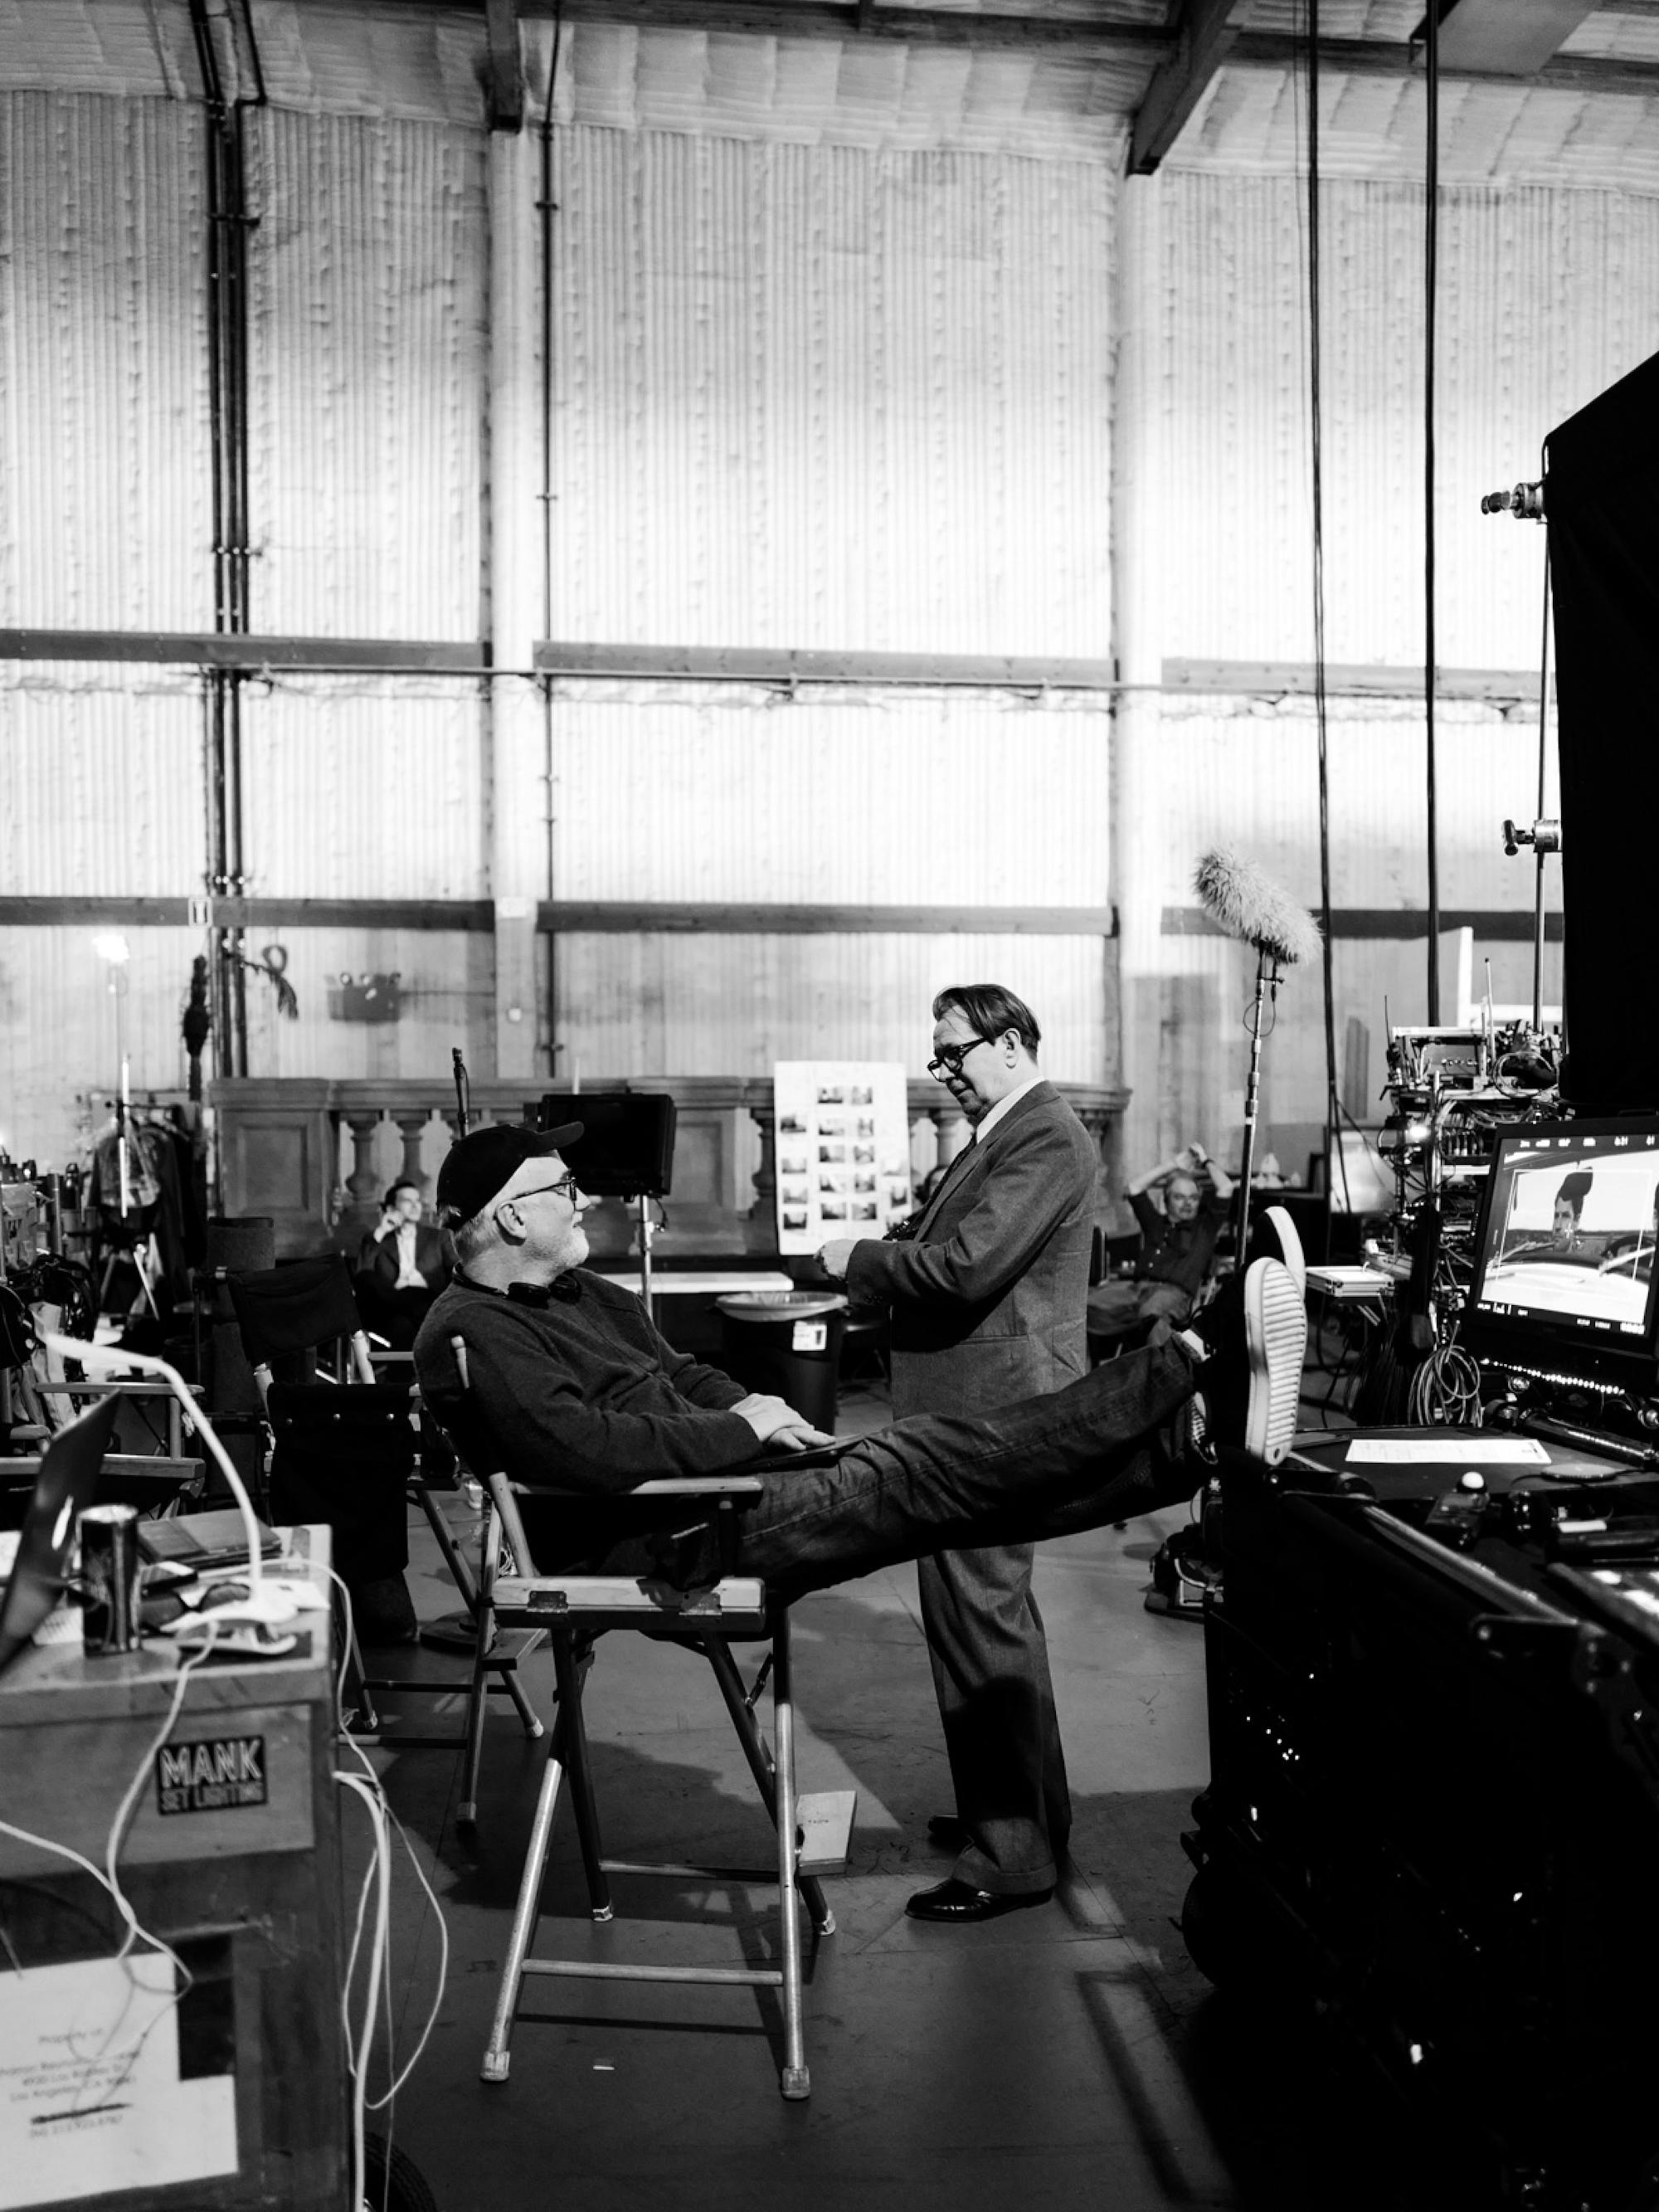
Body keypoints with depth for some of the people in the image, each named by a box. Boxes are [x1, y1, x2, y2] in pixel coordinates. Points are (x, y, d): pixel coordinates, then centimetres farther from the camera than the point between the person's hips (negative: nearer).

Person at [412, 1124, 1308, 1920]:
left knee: (934, 1456, -6)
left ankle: (1203, 1428, -9)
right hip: (666, 1542, -9)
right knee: (925, 1470, -18)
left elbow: (680, 1374, 25)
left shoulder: (580, 1293, 17)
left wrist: (744, 1407, 3)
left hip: (715, 1477, 9)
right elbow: (583, 1449, -26)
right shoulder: (472, 1333, -14)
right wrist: (739, 1427, -17)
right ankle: (1197, 1361, -20)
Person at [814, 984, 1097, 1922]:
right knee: (993, 1607, 20)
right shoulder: (1005, 1132, 17)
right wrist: (879, 1266, 4)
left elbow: (967, 1267, -24)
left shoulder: (1046, 1135, -16)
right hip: (976, 1407, 11)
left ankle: (1013, 1854, 7)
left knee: (978, 1614, -5)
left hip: (992, 1412, -11)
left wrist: (861, 1259, -11)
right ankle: (1026, 1807, 35)